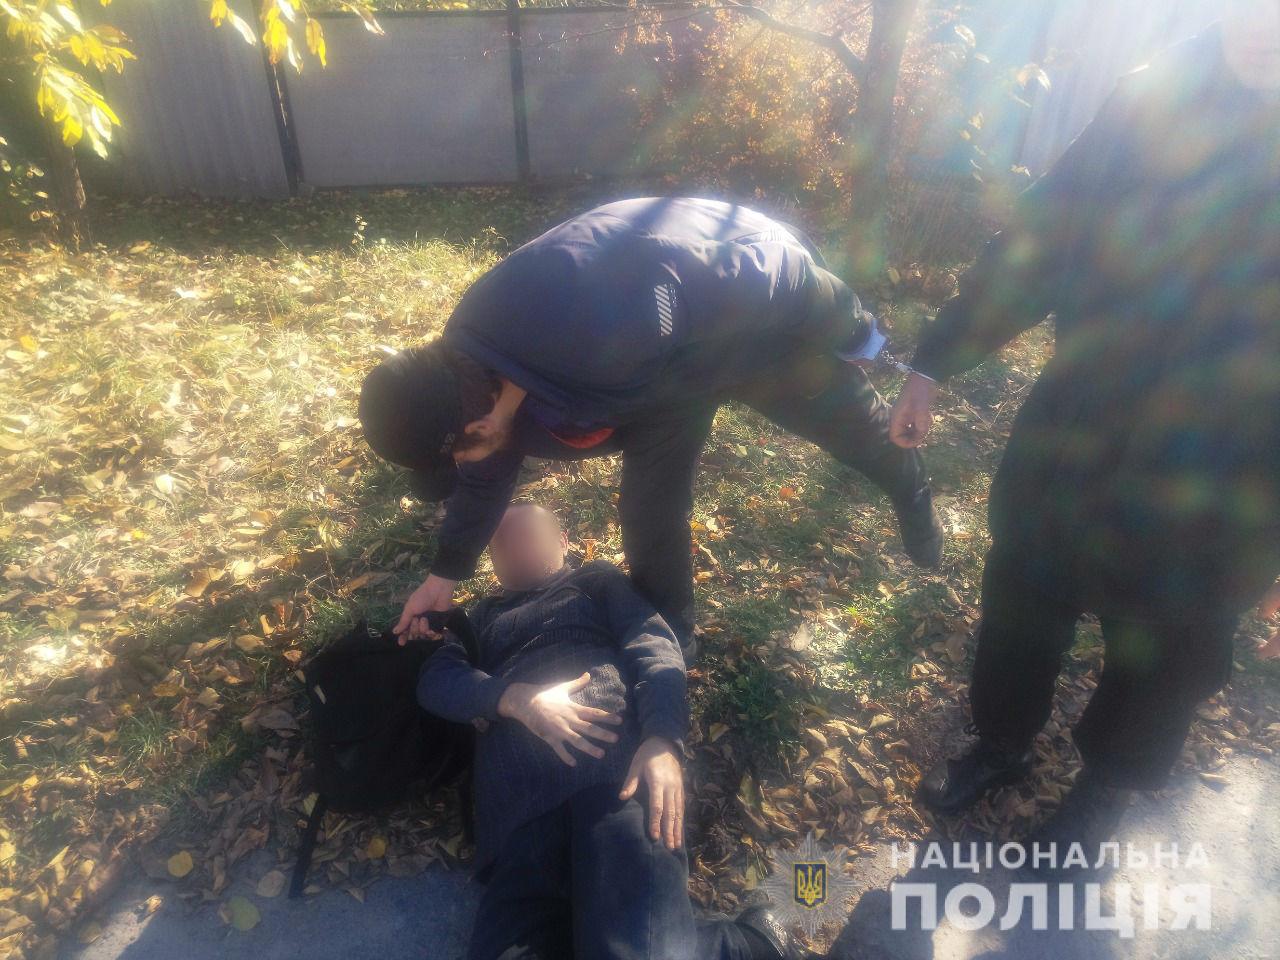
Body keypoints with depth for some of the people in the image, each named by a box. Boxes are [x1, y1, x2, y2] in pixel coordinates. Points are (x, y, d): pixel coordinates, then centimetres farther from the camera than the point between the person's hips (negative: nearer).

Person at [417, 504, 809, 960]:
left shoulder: (595, 579, 27)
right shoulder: (481, 616, 34)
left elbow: (653, 644, 9)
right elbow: (435, 680, 15)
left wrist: (662, 739, -13)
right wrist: (516, 698, -8)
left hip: (617, 756, -3)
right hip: (516, 791, 4)